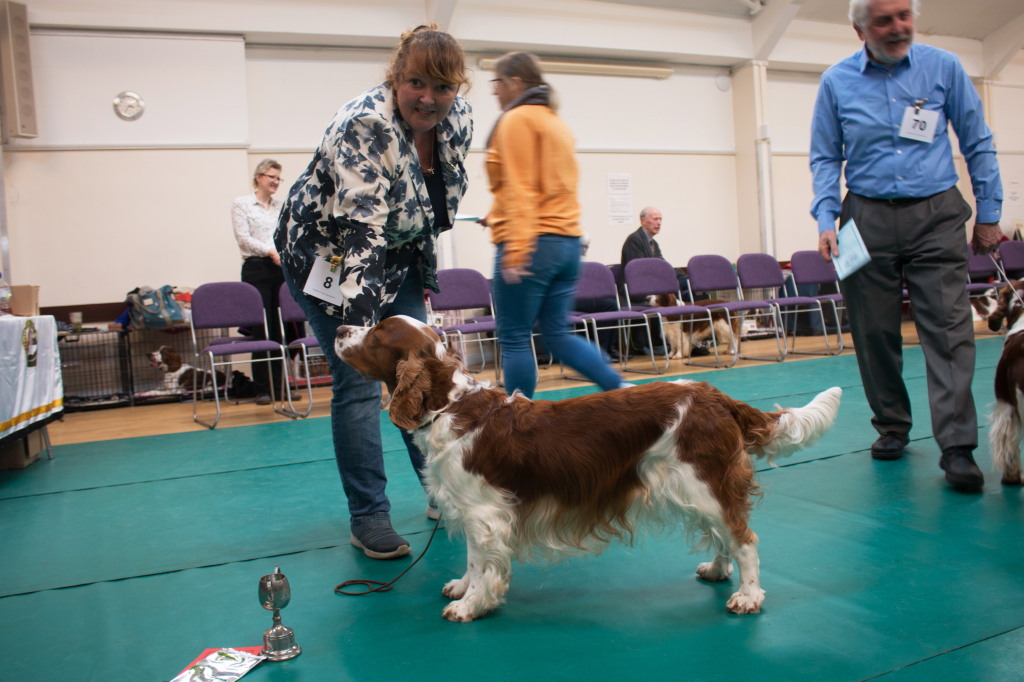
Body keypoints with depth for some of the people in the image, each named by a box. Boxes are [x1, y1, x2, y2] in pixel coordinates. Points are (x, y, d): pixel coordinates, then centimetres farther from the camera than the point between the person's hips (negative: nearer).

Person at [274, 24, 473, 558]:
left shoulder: (458, 119, -8)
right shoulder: (365, 125, -29)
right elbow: (362, 229, -38)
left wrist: (423, 267, 12)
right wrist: (357, 319, -45)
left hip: (399, 254, 7)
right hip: (328, 253, -6)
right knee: (358, 381, -8)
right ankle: (368, 518, 3)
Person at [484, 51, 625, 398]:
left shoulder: (516, 119, -4)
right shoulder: (556, 121, 21)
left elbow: (519, 189, -14)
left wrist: (515, 253, -18)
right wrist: (498, 216, 32)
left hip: (531, 242, -9)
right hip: (568, 241, 9)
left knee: (514, 339, -1)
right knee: (557, 333, 13)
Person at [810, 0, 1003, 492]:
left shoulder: (944, 68, 5)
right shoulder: (836, 82, 5)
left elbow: (977, 145, 10)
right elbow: (825, 159, 8)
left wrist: (989, 213, 8)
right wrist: (826, 220, -5)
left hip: (937, 216, 0)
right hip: (868, 219, 1)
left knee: (948, 329, -8)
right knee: (875, 333, 4)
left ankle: (957, 447, -6)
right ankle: (891, 428, 21)